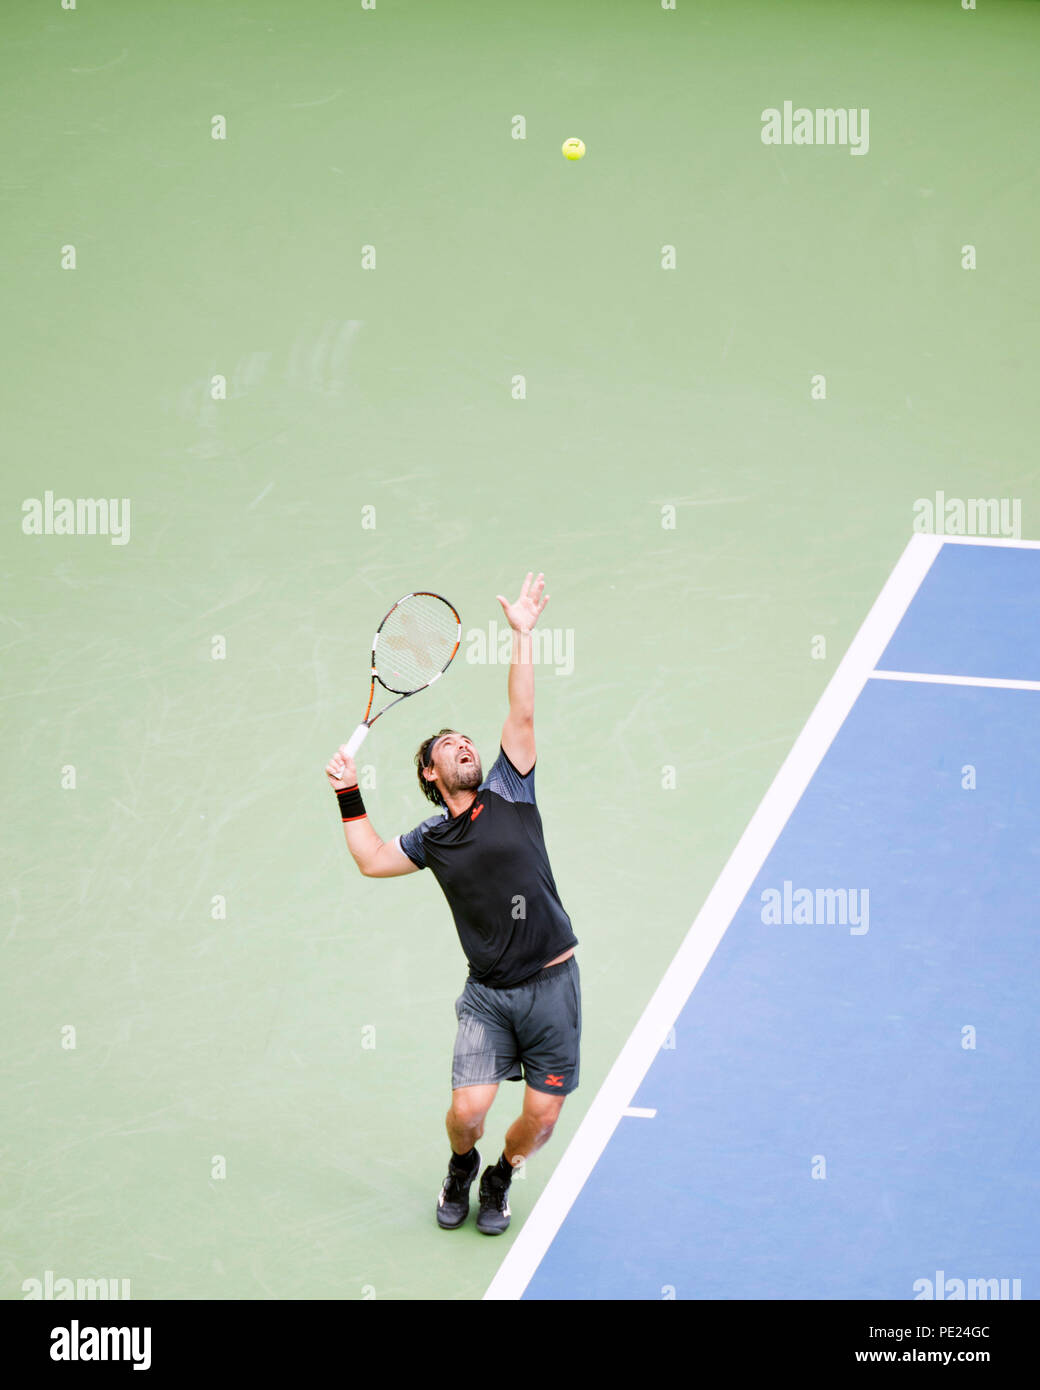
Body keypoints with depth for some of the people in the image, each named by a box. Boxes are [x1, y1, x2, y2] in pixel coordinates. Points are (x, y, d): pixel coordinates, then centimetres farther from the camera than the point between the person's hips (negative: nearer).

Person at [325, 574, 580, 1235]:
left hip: (552, 983, 0)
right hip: (489, 993, 1)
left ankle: (500, 1179, 32)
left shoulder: (507, 793, 4)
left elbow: (522, 716, -4)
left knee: (542, 1118, 1)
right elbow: (372, 860, 13)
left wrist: (523, 635, -9)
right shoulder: (432, 839, 8)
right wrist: (350, 795, 8)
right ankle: (462, 1169, 26)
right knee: (468, 1110, -10)